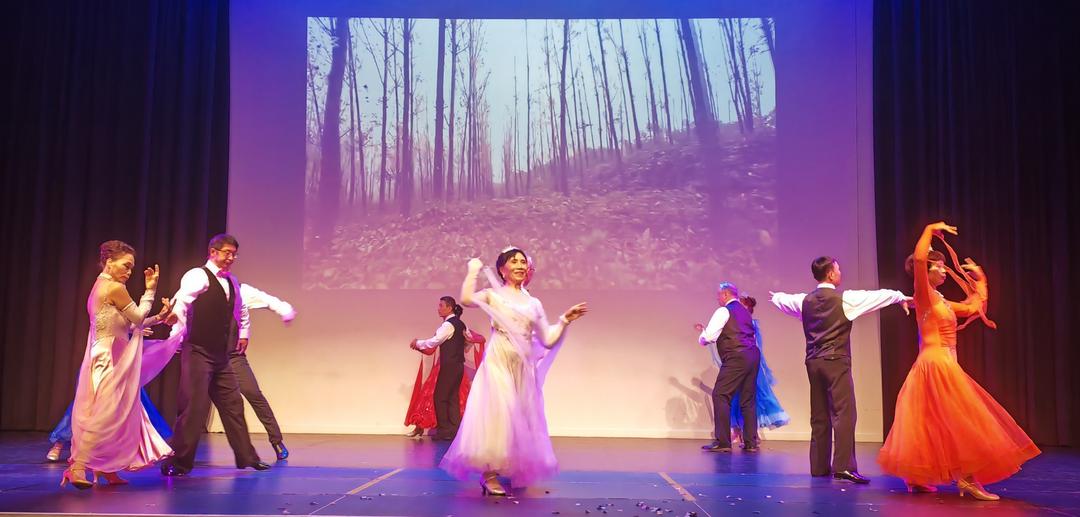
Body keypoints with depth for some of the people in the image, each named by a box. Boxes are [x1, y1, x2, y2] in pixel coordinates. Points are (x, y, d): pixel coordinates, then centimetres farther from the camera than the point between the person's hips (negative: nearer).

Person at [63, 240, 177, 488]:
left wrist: (158, 317, 16)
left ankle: (106, 470, 19)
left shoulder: (98, 287, 16)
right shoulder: (115, 288, -14)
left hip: (105, 358, 10)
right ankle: (78, 468, -10)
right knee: (105, 415, -9)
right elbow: (138, 319, -4)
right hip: (111, 361, -10)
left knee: (112, 415, 14)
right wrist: (150, 290, 3)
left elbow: (127, 324, 17)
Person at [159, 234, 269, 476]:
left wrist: (244, 333, 31)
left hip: (221, 356, 8)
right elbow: (180, 302, -22)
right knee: (194, 406, -8)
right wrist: (177, 335, -30)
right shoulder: (198, 276, -10)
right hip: (198, 352, -8)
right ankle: (177, 463, 3)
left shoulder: (232, 282, 14)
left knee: (233, 404, 12)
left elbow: (240, 309, 32)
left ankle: (247, 457, 21)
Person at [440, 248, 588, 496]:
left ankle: (516, 471, 21)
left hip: (524, 367, 5)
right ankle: (489, 474, -4)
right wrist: (474, 270, -7)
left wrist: (565, 320, 5)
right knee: (497, 415, -11)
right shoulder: (493, 295, 3)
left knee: (520, 419, 9)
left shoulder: (534, 303, 14)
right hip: (498, 364, -5)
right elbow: (466, 298, -19)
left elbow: (547, 340, 14)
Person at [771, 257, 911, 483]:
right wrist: (902, 297, 19)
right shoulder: (844, 298, -6)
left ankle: (819, 466, 14)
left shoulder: (805, 300, 10)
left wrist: (776, 296, 51)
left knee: (819, 416, 11)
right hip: (836, 362, -7)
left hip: (813, 362, 7)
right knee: (844, 413, -9)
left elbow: (782, 300, 28)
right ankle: (844, 467, -16)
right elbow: (877, 295, 3)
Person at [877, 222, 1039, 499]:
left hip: (942, 365, 9)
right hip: (936, 364, -9)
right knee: (959, 421, -9)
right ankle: (967, 479, -8)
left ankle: (916, 478, 14)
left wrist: (979, 278, 31)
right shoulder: (924, 296, -8)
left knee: (930, 423, 10)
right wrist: (930, 230, -16)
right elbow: (918, 260, -24)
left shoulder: (941, 302, 18)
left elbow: (974, 308, 28)